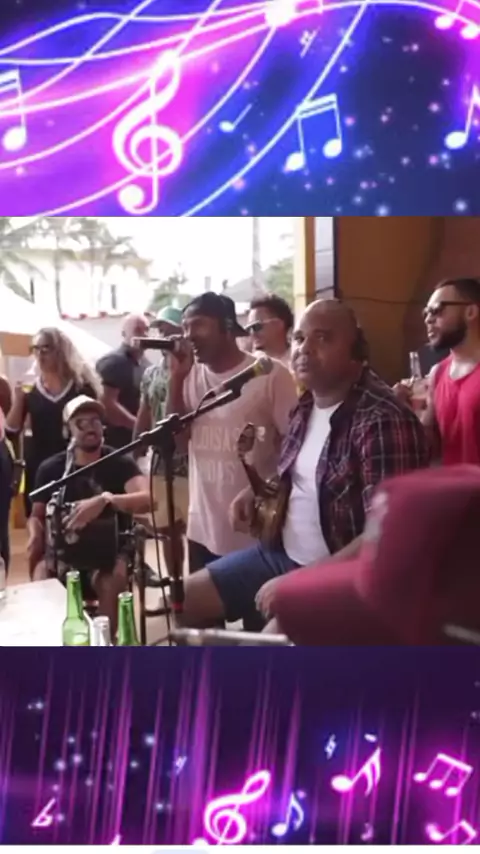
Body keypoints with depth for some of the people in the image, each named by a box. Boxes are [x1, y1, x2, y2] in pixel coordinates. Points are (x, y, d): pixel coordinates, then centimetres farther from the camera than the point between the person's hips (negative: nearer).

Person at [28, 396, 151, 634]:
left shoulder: (120, 464, -3)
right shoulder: (51, 468, 3)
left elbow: (146, 500, -20)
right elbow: (37, 515, 12)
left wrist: (105, 500, -39)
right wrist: (35, 536, -14)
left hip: (108, 549, -2)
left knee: (111, 584, -35)